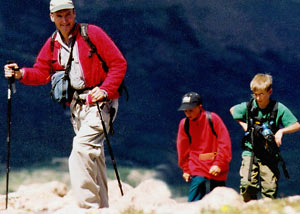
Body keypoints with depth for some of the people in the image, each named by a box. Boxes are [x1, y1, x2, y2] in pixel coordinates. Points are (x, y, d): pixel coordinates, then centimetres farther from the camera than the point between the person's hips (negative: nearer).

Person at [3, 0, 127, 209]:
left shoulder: (92, 33, -9)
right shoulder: (52, 44, 9)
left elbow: (119, 63, -8)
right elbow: (41, 72, 10)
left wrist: (105, 89, -18)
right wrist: (21, 74, -10)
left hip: (99, 100, -7)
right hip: (76, 104, 7)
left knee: (80, 150, -21)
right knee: (93, 156, 13)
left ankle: (87, 204, -20)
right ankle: (102, 207, 21)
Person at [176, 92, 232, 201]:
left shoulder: (212, 118, -11)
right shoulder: (184, 124, 0)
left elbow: (224, 143, -10)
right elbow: (183, 149, 11)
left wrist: (219, 164, -14)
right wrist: (186, 169, 12)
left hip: (215, 167, -2)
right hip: (196, 166, 2)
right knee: (193, 201, -11)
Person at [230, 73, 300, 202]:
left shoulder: (279, 109, -7)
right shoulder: (248, 107, -3)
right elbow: (232, 110, 18)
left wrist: (281, 131, -18)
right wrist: (243, 124, 5)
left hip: (269, 156, 0)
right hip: (250, 151, 0)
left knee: (270, 189, -2)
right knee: (247, 184, -16)